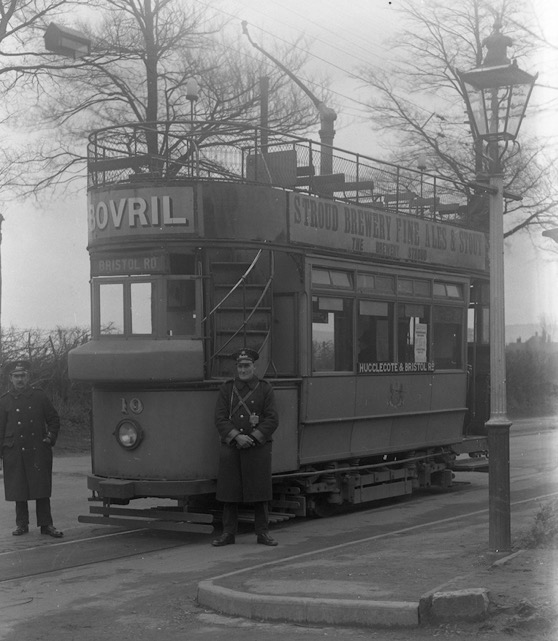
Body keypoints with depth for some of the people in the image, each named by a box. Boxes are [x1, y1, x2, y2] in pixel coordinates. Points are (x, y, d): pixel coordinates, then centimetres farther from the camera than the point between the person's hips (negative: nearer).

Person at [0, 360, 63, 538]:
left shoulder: (39, 396, 7)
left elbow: (54, 420, 14)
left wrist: (51, 438, 0)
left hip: (38, 451, 0)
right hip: (15, 453, 0)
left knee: (42, 489, 0)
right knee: (19, 490, 5)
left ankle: (46, 524, 6)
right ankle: (22, 524, 16)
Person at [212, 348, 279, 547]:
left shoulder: (265, 389, 5)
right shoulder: (226, 389, 8)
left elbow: (272, 420, -2)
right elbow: (220, 419, -1)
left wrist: (253, 438, -13)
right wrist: (237, 437, -14)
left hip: (258, 447, -1)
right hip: (231, 448, 1)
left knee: (260, 491, 1)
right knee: (229, 491, 2)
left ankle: (263, 533, 9)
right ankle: (228, 533, 9)